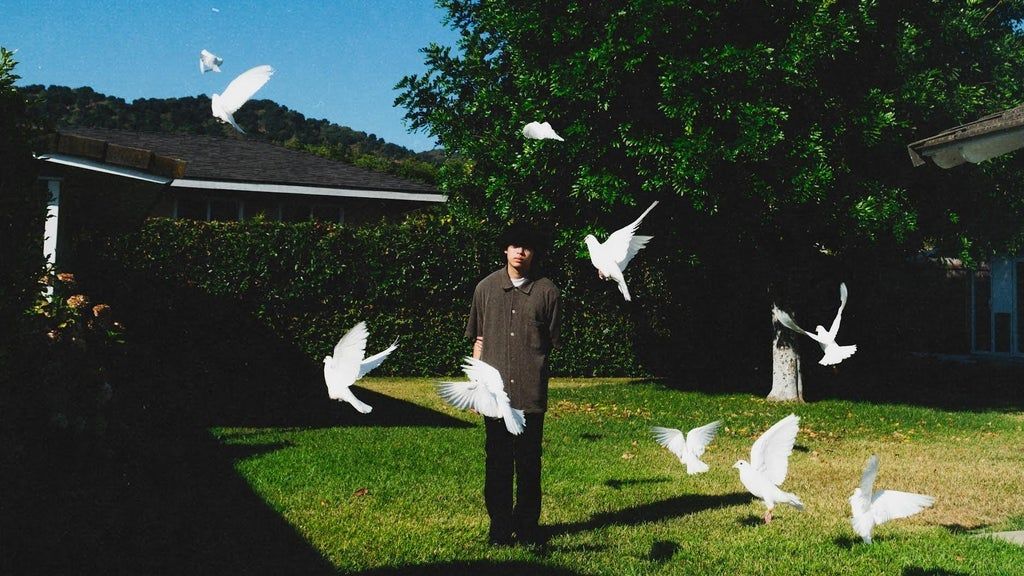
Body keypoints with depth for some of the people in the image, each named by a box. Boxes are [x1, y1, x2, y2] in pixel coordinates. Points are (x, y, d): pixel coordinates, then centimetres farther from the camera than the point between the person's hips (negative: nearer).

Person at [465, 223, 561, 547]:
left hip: (531, 391, -1)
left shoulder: (547, 291, 0)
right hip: (495, 390, 1)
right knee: (497, 460, 8)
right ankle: (499, 526, 19)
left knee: (529, 462, 7)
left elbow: (553, 341, 6)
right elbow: (479, 339, 10)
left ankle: (527, 526, 20)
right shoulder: (487, 288, 6)